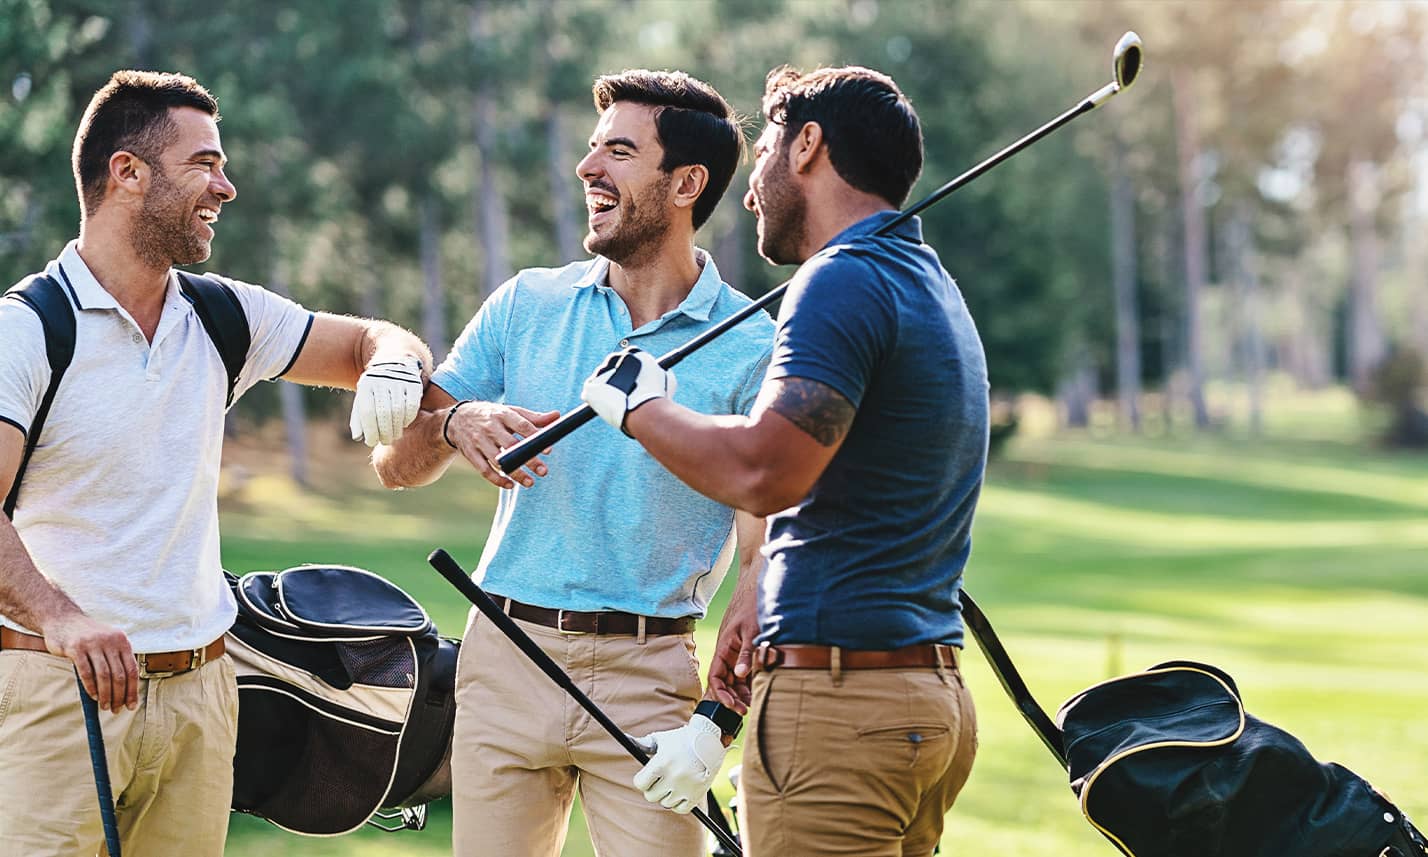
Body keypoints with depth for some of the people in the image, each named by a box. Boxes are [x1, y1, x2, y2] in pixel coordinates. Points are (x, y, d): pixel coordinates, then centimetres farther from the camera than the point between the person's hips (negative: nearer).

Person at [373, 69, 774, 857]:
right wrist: (455, 422, -15)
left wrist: (717, 720, -18)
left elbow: (762, 560, -7)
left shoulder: (751, 347, -3)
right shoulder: (526, 305, 8)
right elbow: (395, 465, 8)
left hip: (649, 675, -3)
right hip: (505, 660, 3)